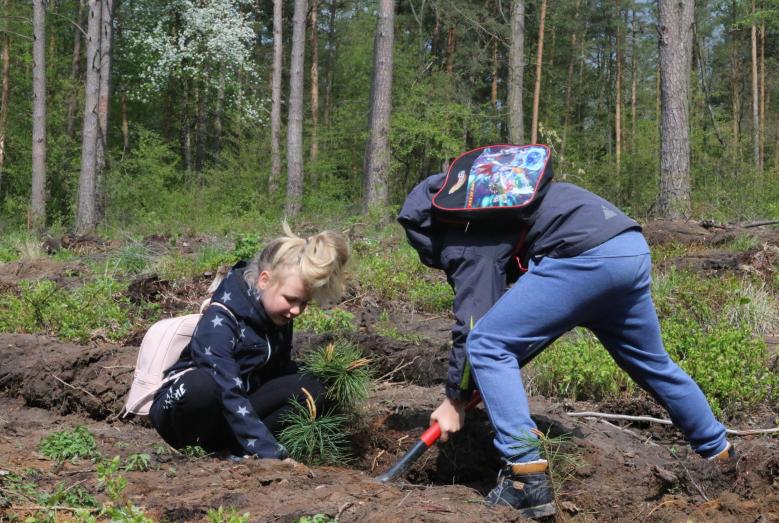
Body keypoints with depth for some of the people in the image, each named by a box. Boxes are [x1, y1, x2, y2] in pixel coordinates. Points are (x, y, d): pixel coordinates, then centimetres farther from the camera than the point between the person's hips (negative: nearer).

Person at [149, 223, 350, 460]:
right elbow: (229, 393, -33)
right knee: (202, 385, -41)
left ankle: (225, 449, -21)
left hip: (233, 412, 7)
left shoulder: (279, 317, -1)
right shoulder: (219, 318, -25)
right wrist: (272, 454, -39)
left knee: (310, 389, -15)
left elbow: (283, 371, 7)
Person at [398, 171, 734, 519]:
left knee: (487, 344, -5)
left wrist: (454, 399, 6)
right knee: (651, 362, 27)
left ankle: (527, 478, -11)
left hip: (587, 256, -10)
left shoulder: (465, 234, 2)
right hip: (631, 249, 10)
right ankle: (720, 452, 45)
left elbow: (473, 323, -2)